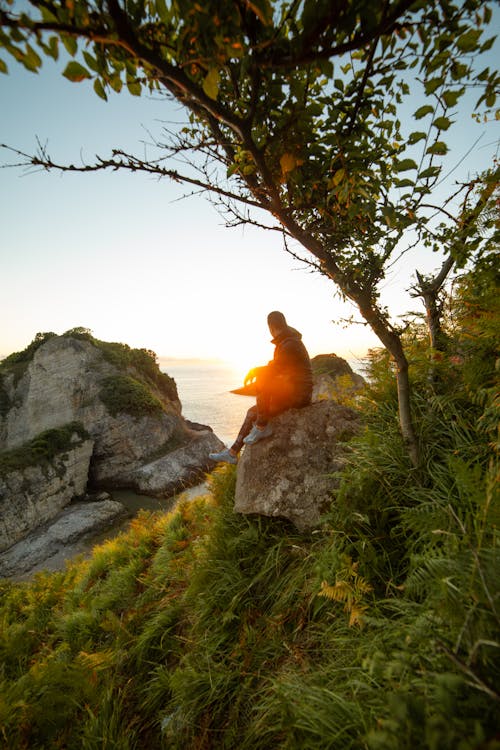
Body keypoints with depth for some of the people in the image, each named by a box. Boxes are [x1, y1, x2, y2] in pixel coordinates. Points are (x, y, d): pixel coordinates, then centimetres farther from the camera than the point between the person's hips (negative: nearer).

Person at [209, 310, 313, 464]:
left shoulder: (289, 345, -18)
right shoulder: (284, 343, 14)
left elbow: (273, 370, -22)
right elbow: (276, 370, 19)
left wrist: (254, 371, -5)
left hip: (298, 395, -10)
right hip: (290, 395, 10)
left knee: (261, 380, -27)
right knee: (252, 412, 8)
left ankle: (262, 426, -12)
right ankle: (233, 453, 15)